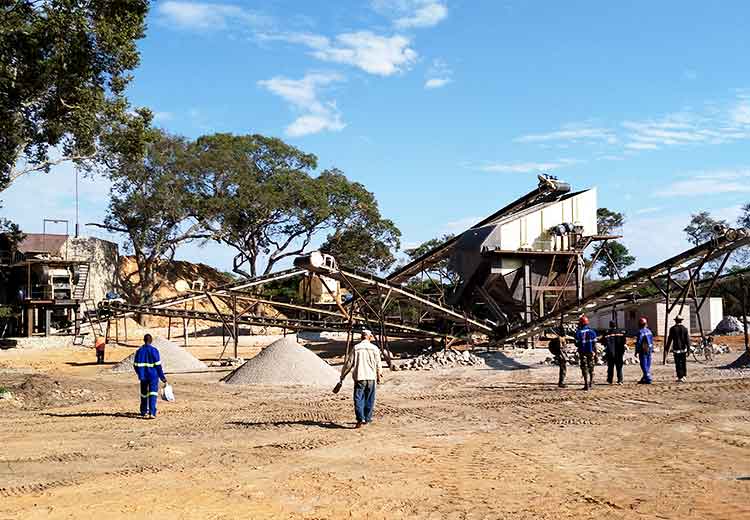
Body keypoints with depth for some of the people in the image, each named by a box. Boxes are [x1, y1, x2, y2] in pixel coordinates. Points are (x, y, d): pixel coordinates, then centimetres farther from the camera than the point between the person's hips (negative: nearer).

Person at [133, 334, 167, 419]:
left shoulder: (139, 351, 3)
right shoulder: (154, 350, -8)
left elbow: (136, 365, 5)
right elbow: (158, 365, -9)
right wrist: (162, 377, -3)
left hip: (143, 377, 4)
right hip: (153, 376, -3)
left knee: (144, 395, 14)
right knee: (153, 394, -4)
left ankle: (144, 413, 20)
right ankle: (152, 413, -14)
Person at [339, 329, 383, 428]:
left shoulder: (356, 348, -1)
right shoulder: (374, 348, 1)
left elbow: (349, 363, 0)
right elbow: (378, 364, 6)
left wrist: (342, 376, 9)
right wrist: (379, 376, 22)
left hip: (359, 377, -2)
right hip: (371, 377, 2)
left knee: (358, 399, -2)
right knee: (369, 400, 13)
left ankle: (361, 419, -14)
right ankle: (367, 419, 20)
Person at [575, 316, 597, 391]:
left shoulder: (578, 332, -9)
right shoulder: (592, 331, 1)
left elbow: (577, 344, -7)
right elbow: (594, 343, 0)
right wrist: (595, 351, 5)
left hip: (582, 352, -3)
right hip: (590, 352, 3)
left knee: (584, 368, 1)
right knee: (591, 368, 14)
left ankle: (586, 385, -6)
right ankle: (591, 384, 17)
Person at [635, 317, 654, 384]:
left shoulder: (640, 332, -15)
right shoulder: (649, 331, 10)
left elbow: (638, 342, -15)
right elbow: (652, 341, 16)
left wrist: (636, 351, -10)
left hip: (643, 351, -8)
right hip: (649, 350, 8)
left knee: (644, 366, -4)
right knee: (648, 366, 12)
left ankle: (648, 379, -8)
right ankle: (644, 379, 22)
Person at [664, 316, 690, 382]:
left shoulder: (672, 329, -5)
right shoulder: (685, 328, 1)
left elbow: (669, 339, -3)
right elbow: (687, 339, 0)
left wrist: (667, 349, 3)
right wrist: (688, 349, 5)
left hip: (676, 348, -3)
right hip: (684, 348, 3)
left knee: (678, 363, -2)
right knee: (684, 363, 14)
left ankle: (680, 377, -6)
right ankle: (684, 376, 19)